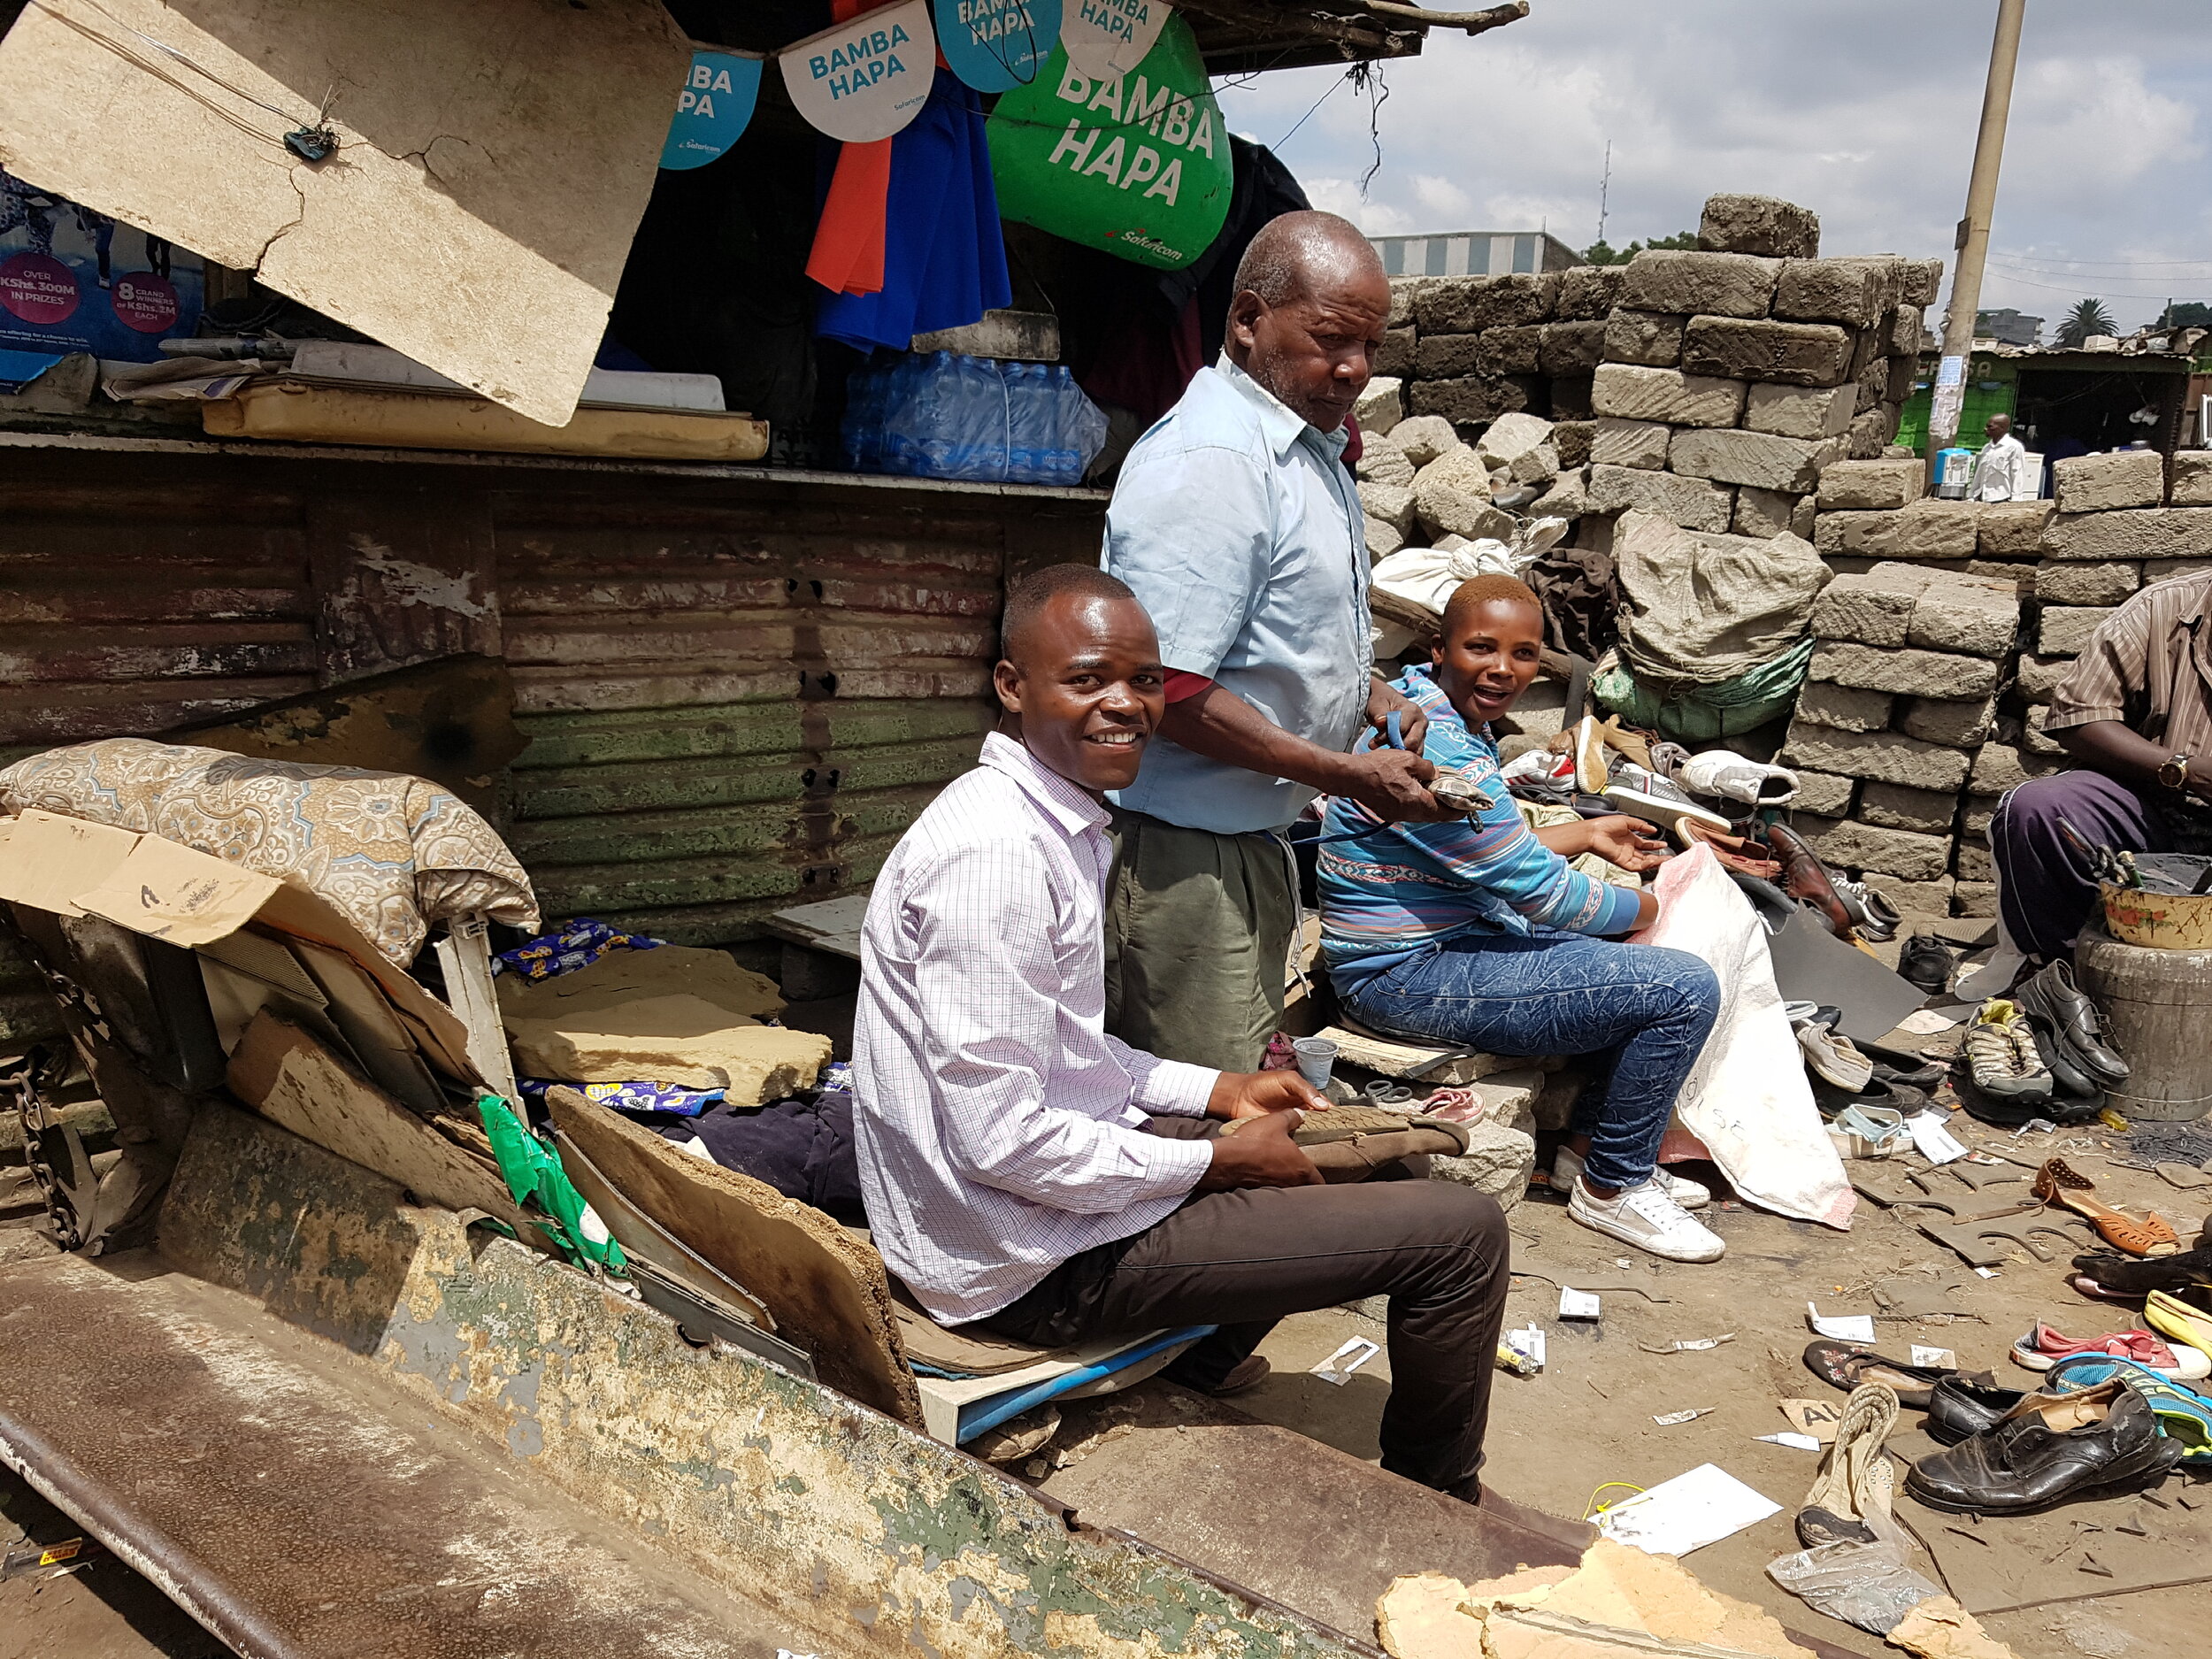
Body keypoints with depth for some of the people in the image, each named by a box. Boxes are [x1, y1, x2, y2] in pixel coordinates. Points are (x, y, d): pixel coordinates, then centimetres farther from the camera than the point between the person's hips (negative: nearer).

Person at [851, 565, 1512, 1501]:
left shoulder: (1061, 822, 6)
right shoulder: (995, 853, -26)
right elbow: (1001, 1142, -27)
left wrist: (1215, 1090, 7)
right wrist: (1213, 1161, -16)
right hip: (1031, 1261, -10)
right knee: (1461, 1231, -8)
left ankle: (1192, 1372, 32)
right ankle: (1434, 1503, 17)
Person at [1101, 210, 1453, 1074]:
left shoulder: (1307, 446, 14)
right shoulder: (1209, 464, -21)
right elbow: (1168, 694, -26)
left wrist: (1370, 691, 9)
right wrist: (1348, 775, -19)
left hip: (1255, 837, 11)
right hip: (1184, 854, -11)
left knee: (1254, 1076, 20)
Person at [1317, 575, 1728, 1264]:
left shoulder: (1454, 718, 9)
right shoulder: (1437, 751, -25)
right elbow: (1544, 894, -19)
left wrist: (1584, 835, 20)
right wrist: (1654, 908, -2)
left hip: (1450, 937, 11)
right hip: (1408, 977, -11)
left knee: (1650, 969, 21)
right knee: (1685, 989, -14)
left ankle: (1589, 1144, 26)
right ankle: (1612, 1187, 4)